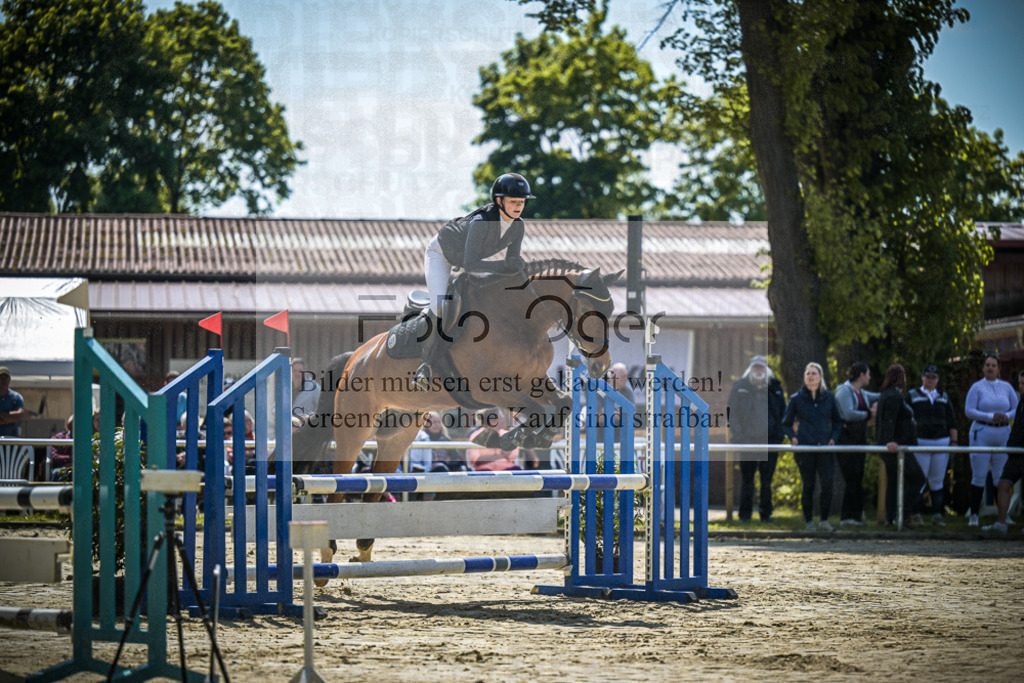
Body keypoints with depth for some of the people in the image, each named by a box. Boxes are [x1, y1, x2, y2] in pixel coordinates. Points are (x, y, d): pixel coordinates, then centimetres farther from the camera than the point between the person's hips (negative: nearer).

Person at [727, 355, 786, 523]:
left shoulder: (774, 387, 9)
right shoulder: (740, 388, 4)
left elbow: (782, 413, 15)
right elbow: (732, 414, 4)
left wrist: (780, 435, 3)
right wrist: (738, 436, -6)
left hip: (770, 440, 1)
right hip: (748, 440, -1)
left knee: (767, 479, 5)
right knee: (747, 479, -1)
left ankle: (766, 512, 13)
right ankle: (745, 513, 6)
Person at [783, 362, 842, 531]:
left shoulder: (829, 397, 9)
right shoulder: (796, 399, 5)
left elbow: (838, 421, 18)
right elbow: (786, 423, 12)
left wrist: (833, 438, 2)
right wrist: (793, 438, -5)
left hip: (824, 447, 1)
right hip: (804, 447, -1)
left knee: (827, 483, -12)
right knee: (808, 485, 3)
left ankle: (824, 520, -3)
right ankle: (809, 522, 11)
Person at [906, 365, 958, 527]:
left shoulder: (943, 398, 16)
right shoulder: (912, 395, 7)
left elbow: (952, 422, 17)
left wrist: (953, 441, 7)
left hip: (941, 442, 3)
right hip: (920, 442, -3)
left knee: (937, 481, 3)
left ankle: (937, 516, 4)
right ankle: (916, 514, -1)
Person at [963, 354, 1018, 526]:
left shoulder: (1006, 387, 10)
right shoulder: (977, 387, 0)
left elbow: (1017, 408, 11)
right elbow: (969, 411, -7)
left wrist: (1007, 416, -11)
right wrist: (991, 416, -17)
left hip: (1002, 434, 3)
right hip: (982, 433, -3)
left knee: (1001, 476, 4)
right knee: (979, 475, -5)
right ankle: (974, 515, -2)